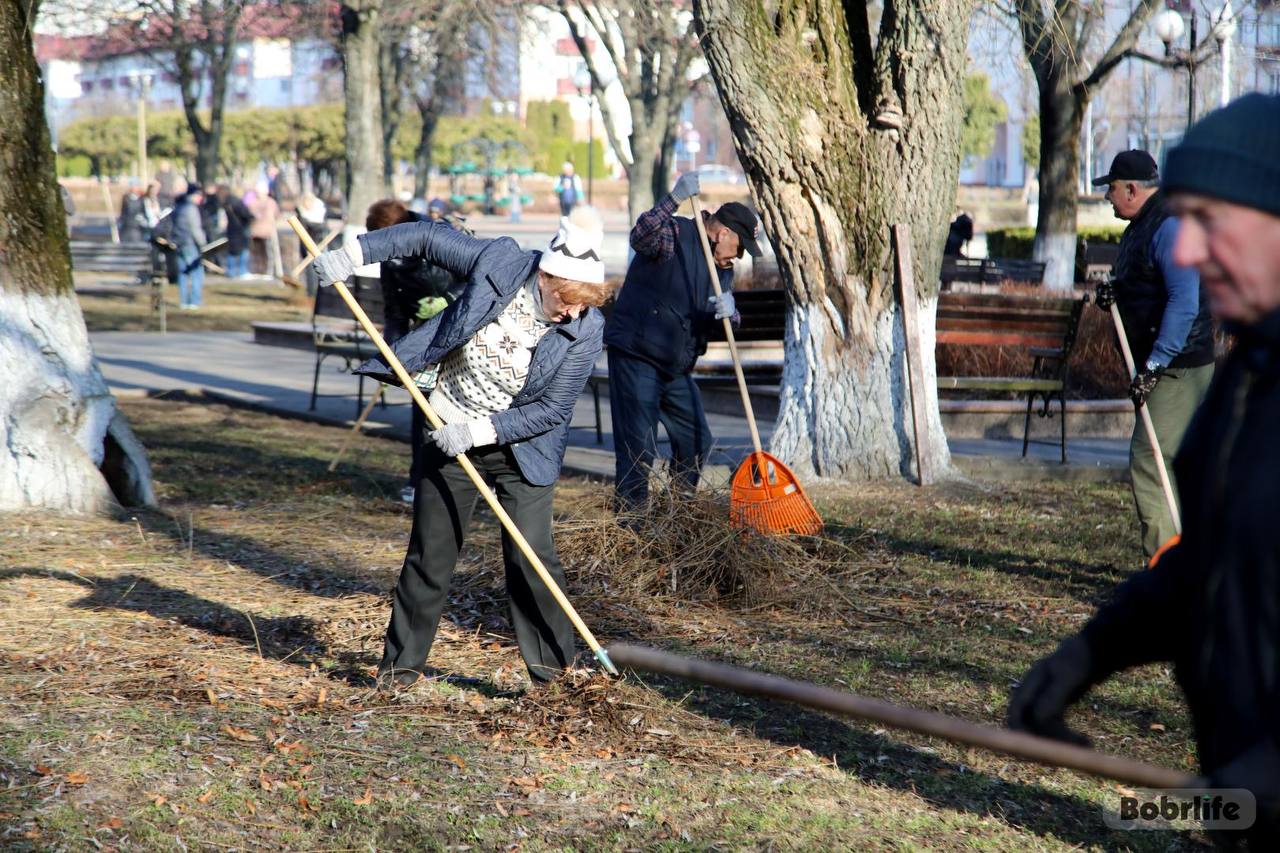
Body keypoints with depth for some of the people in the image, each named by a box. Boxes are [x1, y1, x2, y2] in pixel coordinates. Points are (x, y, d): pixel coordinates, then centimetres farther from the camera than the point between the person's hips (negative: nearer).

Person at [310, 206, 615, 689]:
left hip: (520, 448, -2)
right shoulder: (499, 263, -15)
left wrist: (479, 431, -22)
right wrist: (356, 251, -7)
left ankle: (555, 667, 2)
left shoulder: (584, 331, -18)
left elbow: (552, 411, -16)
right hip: (450, 436, 2)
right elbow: (430, 237, -3)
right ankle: (402, 662, 22)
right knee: (430, 554, 8)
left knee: (530, 555, -12)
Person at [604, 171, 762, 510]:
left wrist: (727, 308, -20)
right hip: (635, 357, -9)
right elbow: (640, 237, -32)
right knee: (638, 450, -10)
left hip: (676, 367, 9)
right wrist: (674, 199, -42)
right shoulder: (674, 235, -12)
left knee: (696, 441, 15)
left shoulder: (722, 265, 14)